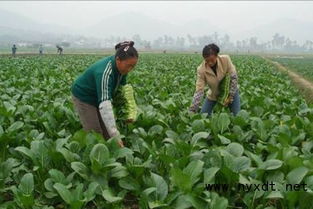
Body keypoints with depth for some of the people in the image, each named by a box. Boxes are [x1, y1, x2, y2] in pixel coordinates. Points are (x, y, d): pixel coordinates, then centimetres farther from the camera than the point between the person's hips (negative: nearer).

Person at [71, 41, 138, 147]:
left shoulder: (121, 68, -16)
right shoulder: (105, 72, -40)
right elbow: (104, 105, -48)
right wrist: (115, 135, -54)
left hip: (98, 98, 8)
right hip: (84, 97, -7)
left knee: (107, 131, 6)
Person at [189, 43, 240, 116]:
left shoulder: (226, 59, -26)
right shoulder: (201, 70, -26)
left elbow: (234, 77, -17)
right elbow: (199, 90, -27)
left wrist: (230, 96, -20)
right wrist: (192, 110, -34)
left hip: (230, 91, 0)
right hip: (213, 95, 1)